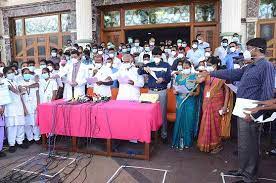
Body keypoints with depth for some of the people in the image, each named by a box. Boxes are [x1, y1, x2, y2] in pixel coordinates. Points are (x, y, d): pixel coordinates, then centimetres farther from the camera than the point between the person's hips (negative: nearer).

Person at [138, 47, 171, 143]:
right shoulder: (149, 65, 9)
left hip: (162, 91, -1)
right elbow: (139, 72, -2)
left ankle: (164, 134, 12)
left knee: (162, 112, 2)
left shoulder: (166, 65, 5)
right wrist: (144, 68, -24)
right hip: (151, 91, 2)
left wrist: (163, 80, -23)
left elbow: (169, 78, -2)